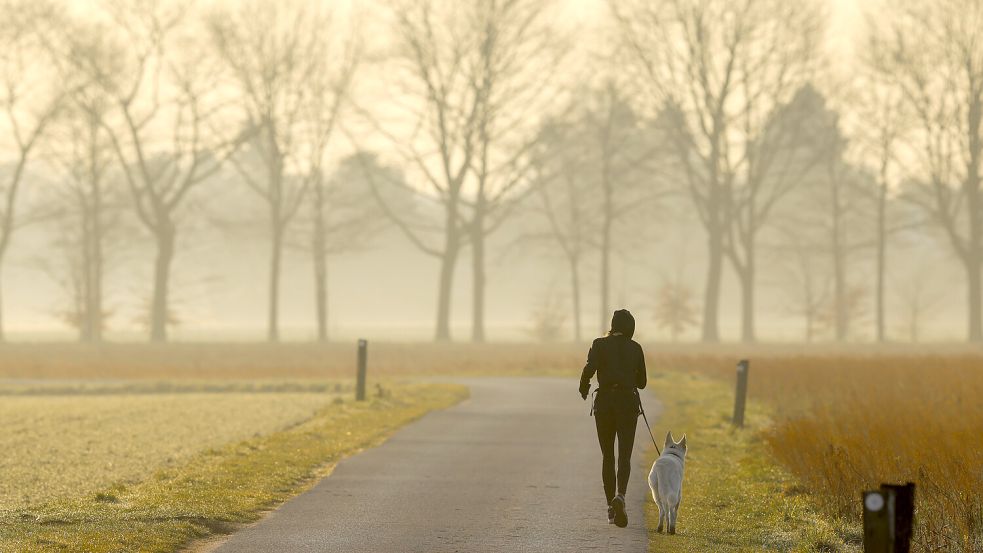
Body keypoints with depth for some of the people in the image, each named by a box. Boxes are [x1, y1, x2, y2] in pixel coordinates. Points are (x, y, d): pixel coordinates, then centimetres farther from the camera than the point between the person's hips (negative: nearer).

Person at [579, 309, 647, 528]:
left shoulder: (600, 345, -2)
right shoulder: (635, 348, 4)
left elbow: (589, 368, -16)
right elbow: (642, 382, 10)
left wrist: (584, 387, 4)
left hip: (604, 401, 0)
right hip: (628, 402, 0)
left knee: (607, 456, 12)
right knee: (624, 456, -2)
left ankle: (611, 508, 12)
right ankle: (620, 495, -30)